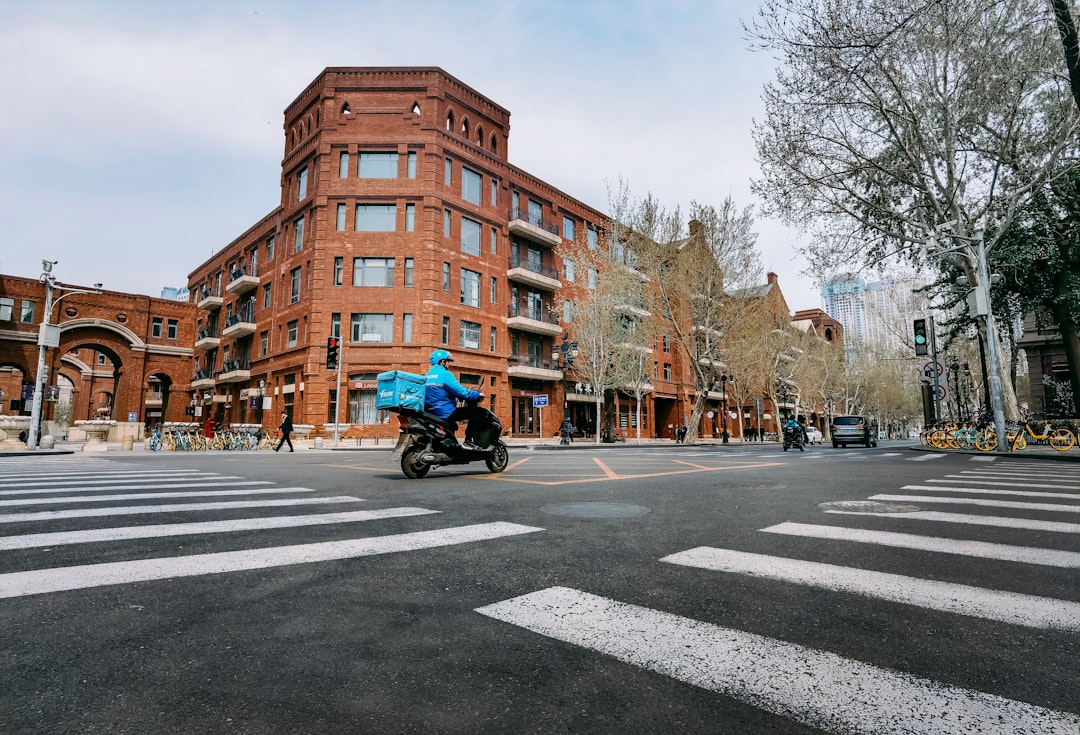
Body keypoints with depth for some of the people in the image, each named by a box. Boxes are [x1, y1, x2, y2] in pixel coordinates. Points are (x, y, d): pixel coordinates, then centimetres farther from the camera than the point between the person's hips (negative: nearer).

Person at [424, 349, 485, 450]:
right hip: (445, 413, -9)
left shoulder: (428, 375, 16)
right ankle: (468, 441, -10)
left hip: (431, 413, 9)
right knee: (475, 411, -6)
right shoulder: (445, 374, -11)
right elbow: (460, 391, -17)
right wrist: (478, 394, -3)